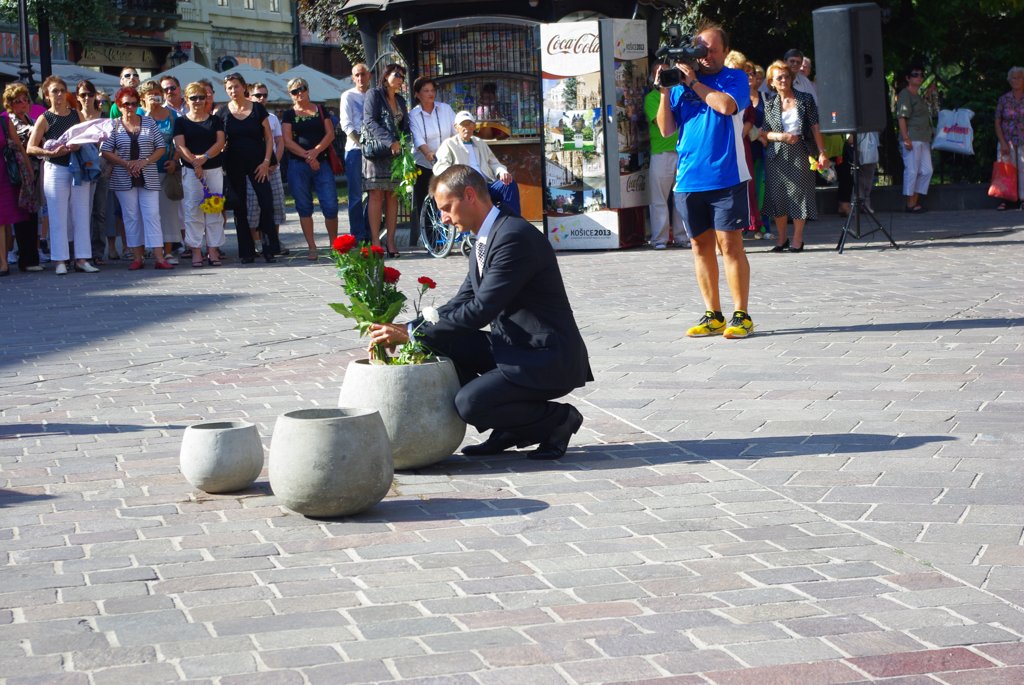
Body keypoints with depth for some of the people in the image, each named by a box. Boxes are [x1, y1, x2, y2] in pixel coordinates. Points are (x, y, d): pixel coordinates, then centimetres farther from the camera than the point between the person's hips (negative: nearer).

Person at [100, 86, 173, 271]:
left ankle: (159, 257, -11)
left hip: (148, 177, 0)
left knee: (152, 214, -6)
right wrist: (126, 163, -12)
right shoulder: (114, 126, 4)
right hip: (124, 179, 0)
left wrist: (145, 162, -10)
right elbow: (105, 151, -1)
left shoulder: (149, 123, 6)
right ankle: (138, 257, 8)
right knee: (131, 216, 3)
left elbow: (161, 148, 5)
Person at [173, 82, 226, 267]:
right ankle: (196, 251, -1)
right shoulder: (181, 122, 8)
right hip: (190, 171, -1)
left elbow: (220, 142, 0)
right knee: (193, 210, -4)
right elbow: (180, 146, -3)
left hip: (214, 169, 1)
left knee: (214, 209, -1)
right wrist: (195, 162, -18)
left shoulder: (215, 120, 12)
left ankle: (213, 249, 3)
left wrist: (204, 157, -15)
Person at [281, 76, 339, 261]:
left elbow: (330, 134, 3)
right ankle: (312, 248, 7)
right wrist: (307, 156, -13)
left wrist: (316, 151, -13)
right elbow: (287, 141, -3)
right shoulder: (289, 114, 7)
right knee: (304, 207, 2)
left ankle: (334, 244, 9)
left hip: (322, 163, 0)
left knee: (330, 205, -7)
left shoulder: (320, 110, 11)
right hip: (298, 165, 0)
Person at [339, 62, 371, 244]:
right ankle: (357, 237, -3)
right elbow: (346, 124, -4)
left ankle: (370, 235, 10)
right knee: (356, 195, -4)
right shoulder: (348, 96, 3)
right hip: (355, 149, -3)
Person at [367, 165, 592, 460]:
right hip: (514, 347, 10)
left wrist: (412, 333, -21)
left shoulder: (514, 237, -20)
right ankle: (508, 431, 7)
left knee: (469, 403, -25)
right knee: (439, 345, 0)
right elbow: (461, 302, 11)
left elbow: (480, 310, -24)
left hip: (548, 359, -10)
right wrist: (403, 331, -3)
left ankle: (559, 419, -1)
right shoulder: (488, 238, 11)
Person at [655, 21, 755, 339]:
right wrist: (665, 92, -4)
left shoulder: (735, 78, 4)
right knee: (701, 245, 7)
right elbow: (666, 129, 7)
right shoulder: (681, 84, 12)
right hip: (689, 179, 4)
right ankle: (713, 316, 15)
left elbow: (727, 105, -16)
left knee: (730, 244, -5)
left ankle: (741, 315, 0)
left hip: (726, 177, -4)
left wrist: (694, 82, -10)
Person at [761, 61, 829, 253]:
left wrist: (822, 152, -2)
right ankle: (781, 239, 12)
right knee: (777, 196, 1)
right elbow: (763, 132, 5)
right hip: (777, 156, 1)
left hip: (799, 153, -1)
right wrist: (781, 136, -12)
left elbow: (815, 128, 4)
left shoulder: (805, 100, 5)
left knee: (798, 194, -4)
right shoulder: (769, 103, 8)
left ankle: (797, 239, 3)